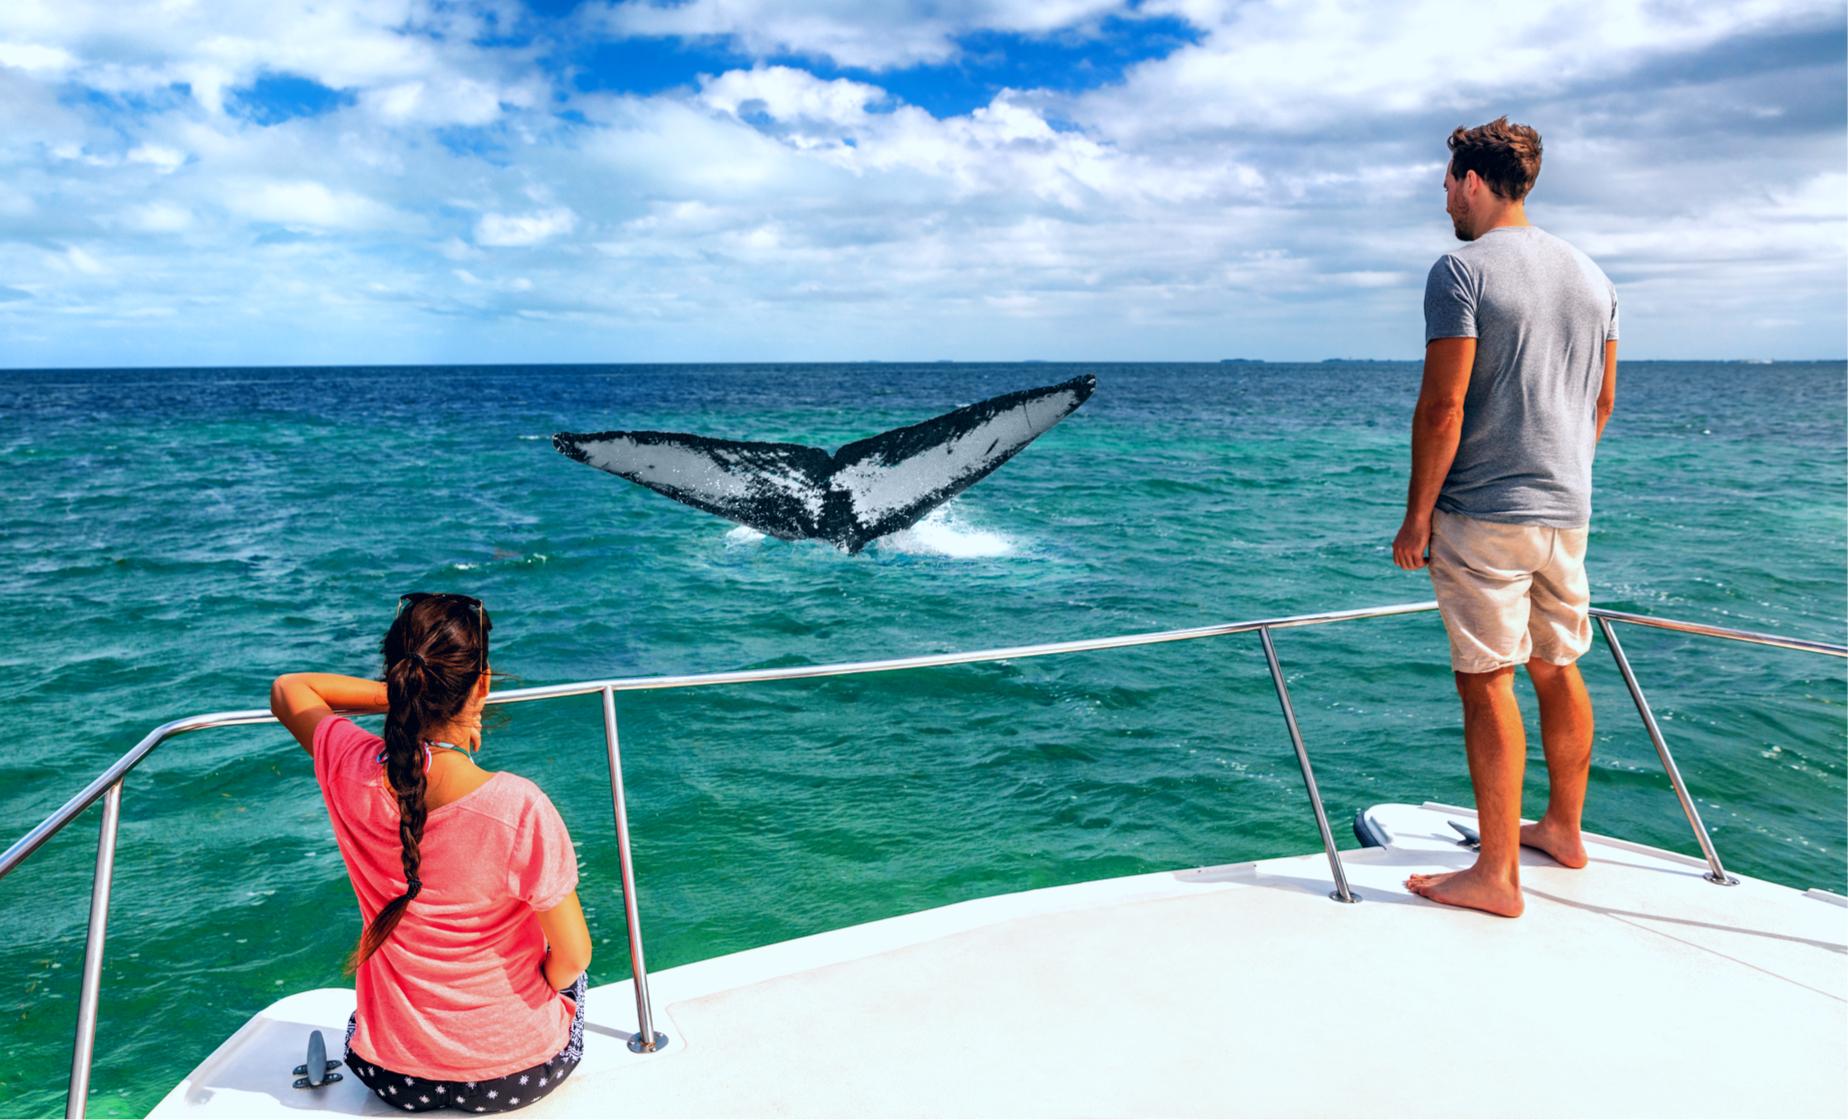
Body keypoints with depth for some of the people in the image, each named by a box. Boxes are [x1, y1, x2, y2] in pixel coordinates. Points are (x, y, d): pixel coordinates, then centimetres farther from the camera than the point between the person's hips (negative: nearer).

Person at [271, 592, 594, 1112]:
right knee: (565, 971, 31)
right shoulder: (518, 808, -31)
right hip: (515, 1075, -3)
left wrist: (403, 696, -2)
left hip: (390, 1077, 3)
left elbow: (288, 688, 4)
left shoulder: (351, 771, -19)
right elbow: (573, 957, -20)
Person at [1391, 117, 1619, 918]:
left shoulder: (1461, 270, -11)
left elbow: (1443, 407, -17)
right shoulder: (1590, 275, 13)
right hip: (1567, 512, 8)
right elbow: (1604, 401, 17)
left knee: (1487, 682, -4)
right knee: (1558, 669, 18)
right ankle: (1563, 829, 33)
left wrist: (1417, 515, -11)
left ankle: (1496, 876, 2)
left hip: (1483, 514, -8)